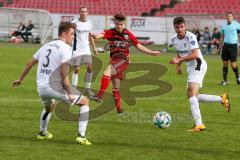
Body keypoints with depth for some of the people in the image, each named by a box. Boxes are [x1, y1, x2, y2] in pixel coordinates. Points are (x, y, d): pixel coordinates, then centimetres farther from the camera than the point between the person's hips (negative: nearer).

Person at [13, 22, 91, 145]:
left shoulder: (46, 46, 15)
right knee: (85, 101, 9)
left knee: (49, 107, 40)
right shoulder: (65, 48, -8)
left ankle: (42, 133, 48)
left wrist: (20, 79, 37)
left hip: (41, 88, 7)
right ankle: (81, 136, 0)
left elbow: (30, 63, 23)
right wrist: (69, 94, -16)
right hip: (56, 87, -7)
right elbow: (63, 72, -19)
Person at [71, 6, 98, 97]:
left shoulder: (89, 23, 8)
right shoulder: (74, 23, -9)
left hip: (86, 49, 5)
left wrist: (94, 48, 18)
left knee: (90, 67, -1)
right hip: (77, 50, -5)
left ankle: (87, 89, 9)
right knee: (76, 69, -5)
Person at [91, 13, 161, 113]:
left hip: (123, 60, -3)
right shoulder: (111, 33, 1)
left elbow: (138, 46, 12)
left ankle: (100, 95, -31)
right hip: (114, 60, 3)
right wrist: (96, 36, -45)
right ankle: (118, 109, 17)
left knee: (107, 73, -28)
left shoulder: (128, 34, 3)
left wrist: (152, 53, 10)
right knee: (116, 87, 7)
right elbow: (102, 35, -21)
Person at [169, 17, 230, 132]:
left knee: (191, 94, -22)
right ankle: (221, 99, 25)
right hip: (190, 68, 9)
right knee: (192, 96, 12)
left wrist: (179, 60, -29)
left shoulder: (190, 37, -19)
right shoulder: (174, 40, 6)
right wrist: (178, 66, 7)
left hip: (198, 66, -9)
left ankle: (199, 124, -28)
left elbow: (195, 54, -27)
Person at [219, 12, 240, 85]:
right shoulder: (224, 26, 11)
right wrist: (220, 46, 13)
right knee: (225, 63, 2)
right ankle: (225, 80, 7)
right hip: (225, 45, 4)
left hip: (233, 45, -4)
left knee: (233, 64, -6)